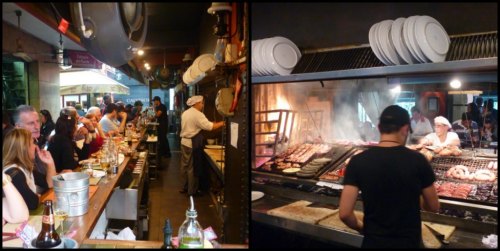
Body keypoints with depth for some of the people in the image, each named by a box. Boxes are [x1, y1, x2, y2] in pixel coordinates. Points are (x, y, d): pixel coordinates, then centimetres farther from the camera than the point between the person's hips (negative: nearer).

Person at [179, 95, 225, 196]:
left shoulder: (185, 113, 11)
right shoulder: (198, 114, -17)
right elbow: (209, 126, -24)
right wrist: (222, 123, -14)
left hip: (184, 141, 9)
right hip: (193, 144, -9)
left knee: (185, 165, 16)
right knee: (192, 168, 0)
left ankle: (185, 187, 27)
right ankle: (192, 191, 8)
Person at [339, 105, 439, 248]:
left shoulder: (358, 162, -13)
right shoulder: (418, 160, -13)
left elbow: (344, 213, -15)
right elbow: (433, 207, 0)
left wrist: (360, 228, 4)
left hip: (373, 242, 0)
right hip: (409, 241, 0)